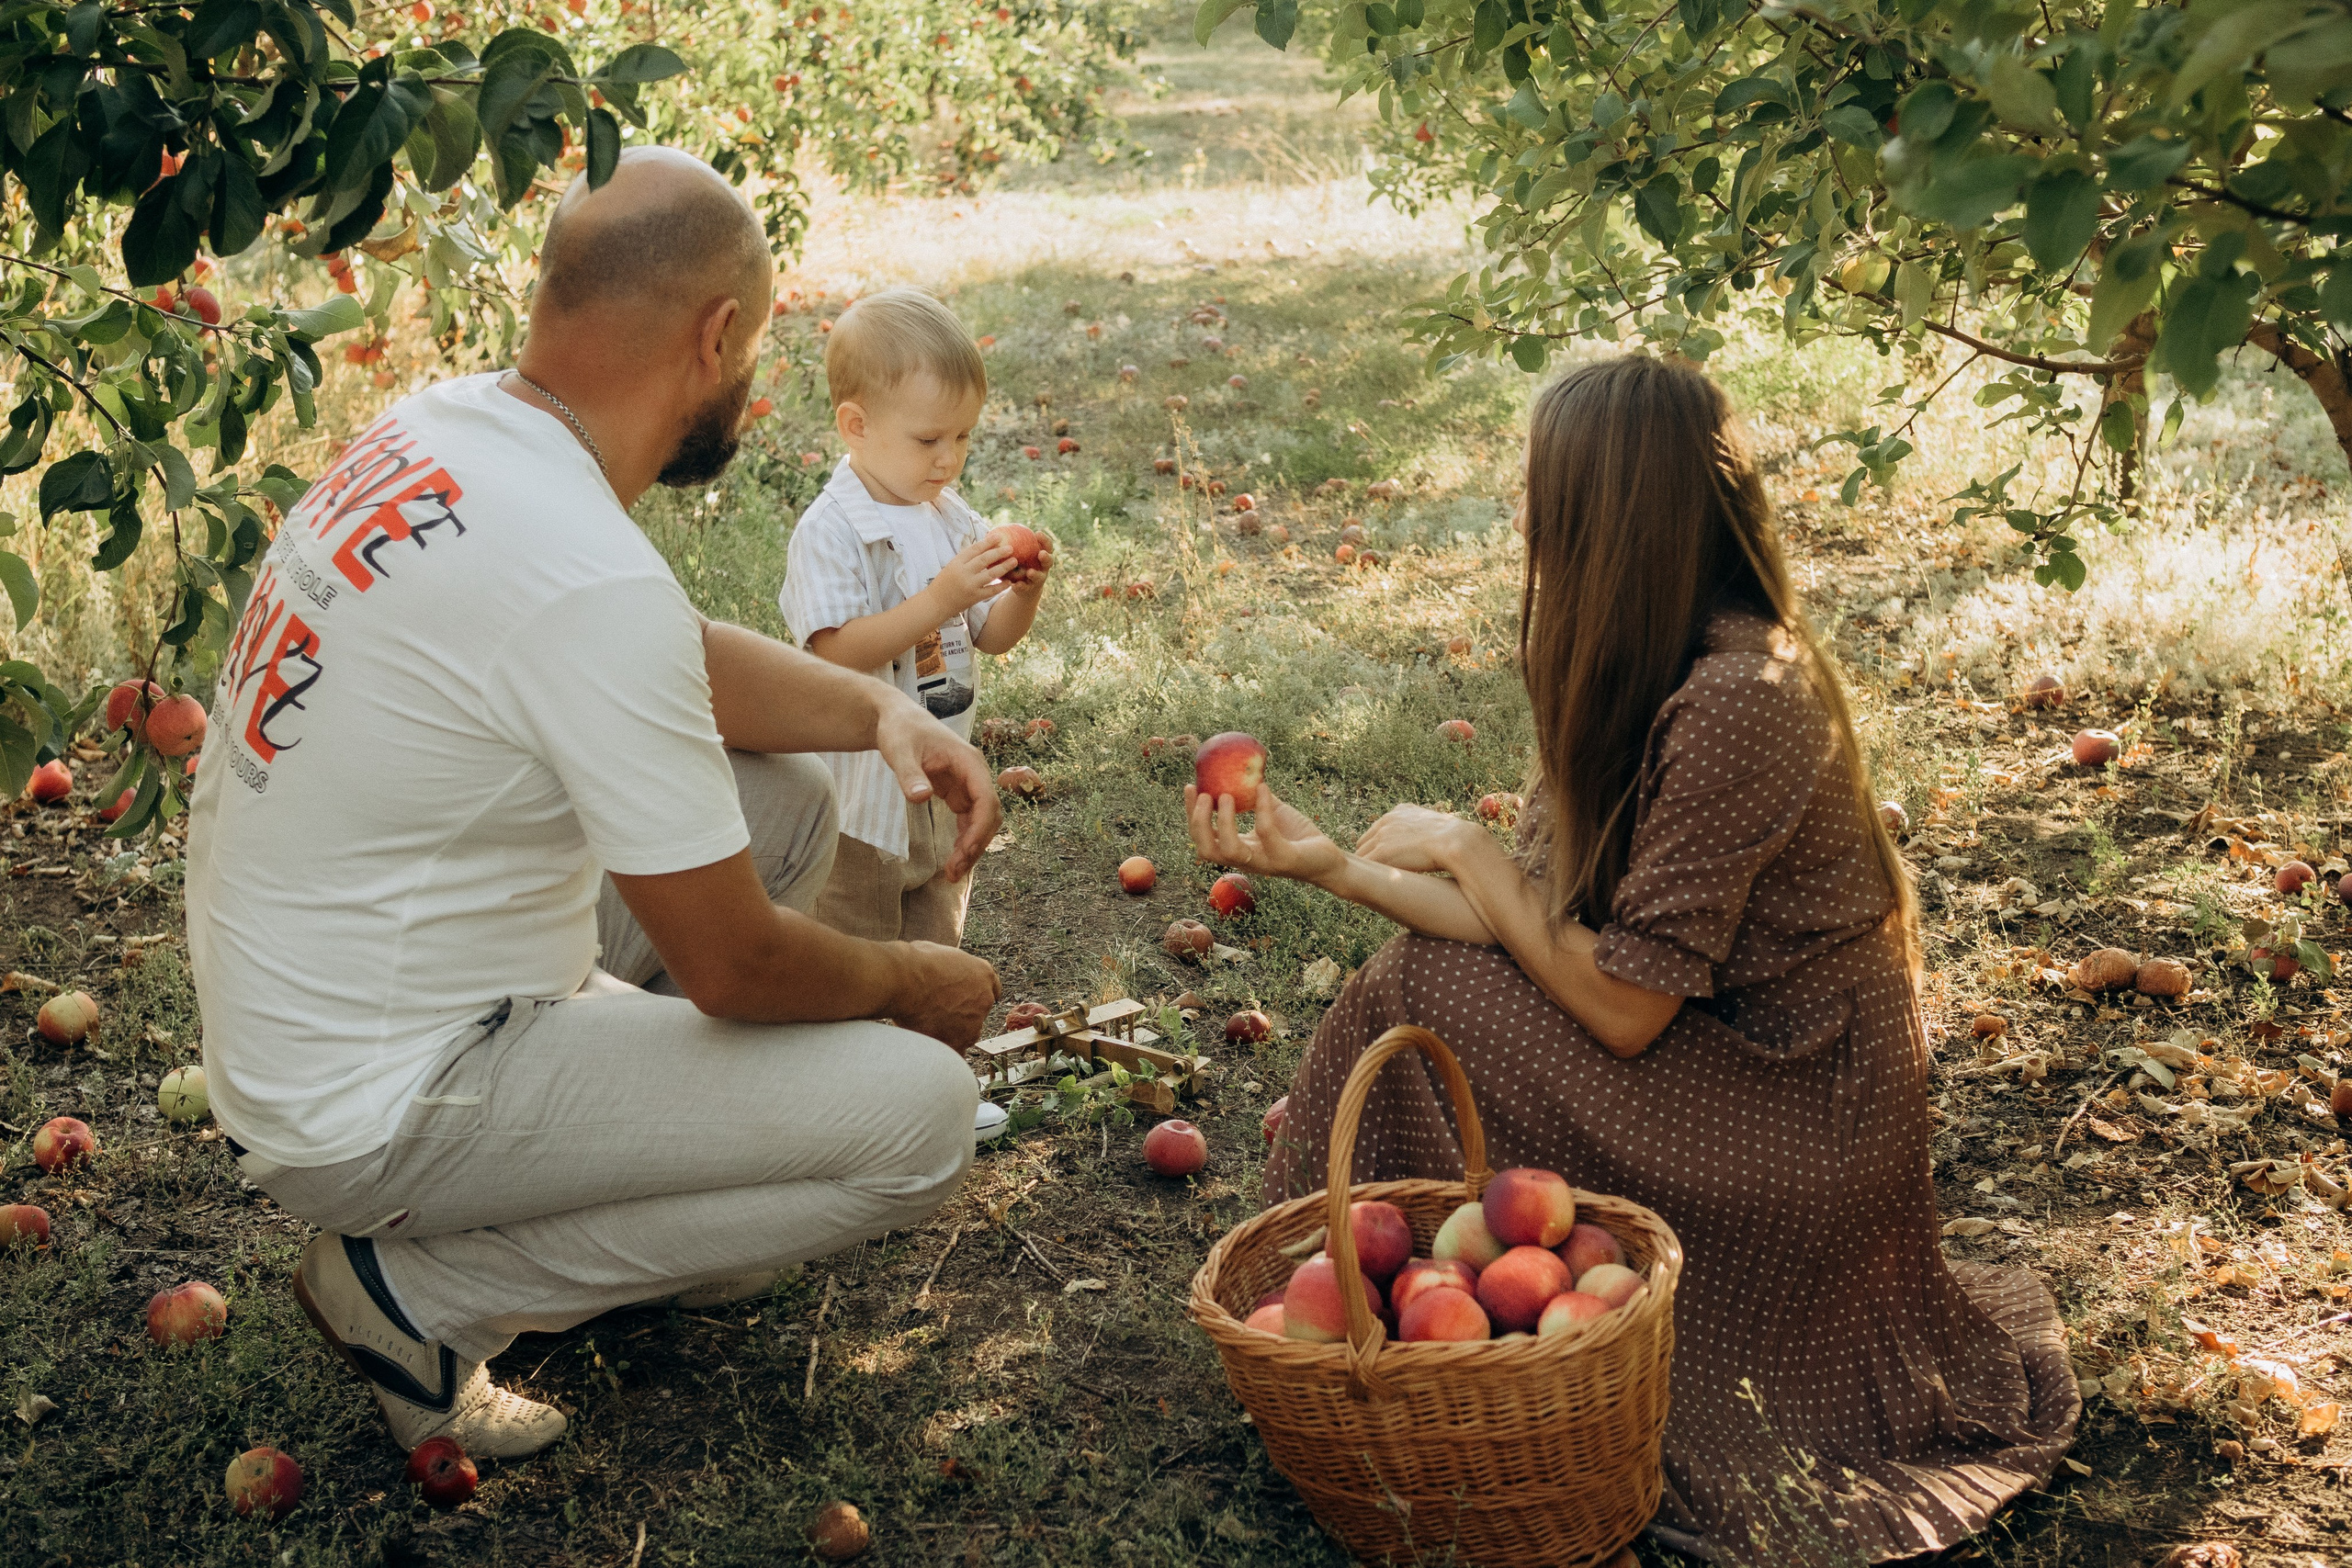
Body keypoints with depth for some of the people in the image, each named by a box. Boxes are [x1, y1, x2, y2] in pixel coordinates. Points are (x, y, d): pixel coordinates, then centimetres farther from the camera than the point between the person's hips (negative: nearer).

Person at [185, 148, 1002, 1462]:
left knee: (787, 799, 12)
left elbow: (683, 659, 15)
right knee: (921, 1113, -12)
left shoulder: (440, 424, -2)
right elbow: (736, 967, -20)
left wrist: (878, 708, 0)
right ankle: (421, 1292, -2)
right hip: (372, 1112, -9)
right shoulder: (595, 585, -30)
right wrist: (918, 984, 0)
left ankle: (621, 1176, 20)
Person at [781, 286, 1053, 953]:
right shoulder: (830, 533, -19)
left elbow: (992, 636, 6)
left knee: (936, 949, 22)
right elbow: (835, 654, -28)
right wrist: (940, 599, -34)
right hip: (861, 796, -7)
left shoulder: (952, 518, 3)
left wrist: (1025, 591, -15)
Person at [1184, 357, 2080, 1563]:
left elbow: (1621, 1007, -24)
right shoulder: (1648, 673, 2)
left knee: (1421, 998, -15)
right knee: (1432, 974, 4)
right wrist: (1325, 863, -2)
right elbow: (1547, 923, 0)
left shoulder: (1736, 698, -27)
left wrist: (1462, 849, -12)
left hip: (1798, 1122, -9)